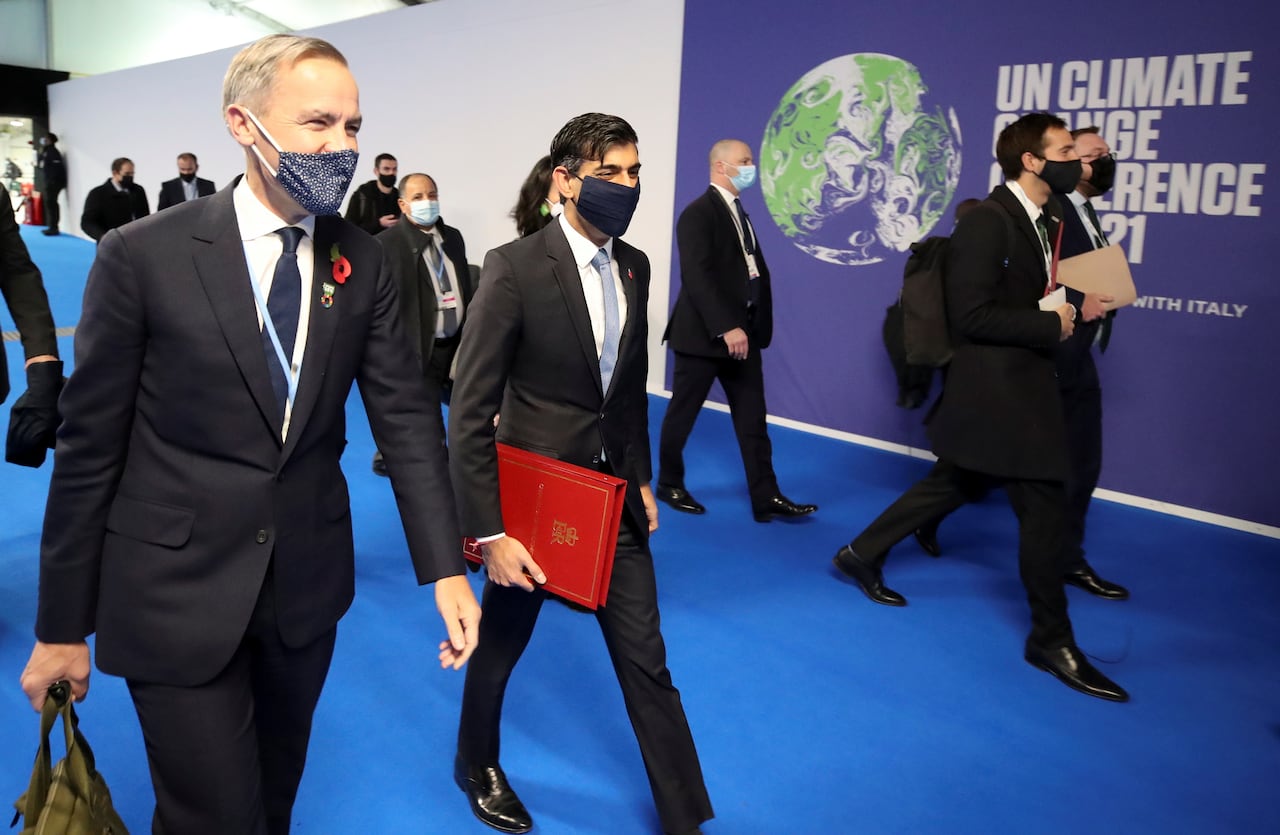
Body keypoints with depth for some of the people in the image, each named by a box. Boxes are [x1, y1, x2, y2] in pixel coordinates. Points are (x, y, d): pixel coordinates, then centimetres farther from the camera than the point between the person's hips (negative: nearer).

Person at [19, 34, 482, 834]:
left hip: (308, 583, 4)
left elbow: (405, 415, -2)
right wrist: (62, 625, -3)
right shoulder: (144, 256, -12)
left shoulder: (363, 264, -1)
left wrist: (446, 568, -11)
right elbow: (89, 446, -8)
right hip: (178, 595, -3)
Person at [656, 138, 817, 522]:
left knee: (752, 418, 5)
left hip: (741, 333, 8)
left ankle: (766, 498, 8)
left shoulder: (738, 212, 17)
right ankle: (670, 484, 23)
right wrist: (726, 327, -26)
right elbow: (697, 276, -21)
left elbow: (753, 268, 12)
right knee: (682, 414, 7)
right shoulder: (698, 213, -11)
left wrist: (753, 325, 3)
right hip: (703, 333, -8)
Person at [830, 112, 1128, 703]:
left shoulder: (1046, 220, 13)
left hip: (1019, 382, 10)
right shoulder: (987, 221, -17)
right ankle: (1052, 639, 11)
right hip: (997, 386, -10)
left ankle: (862, 555, 32)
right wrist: (1051, 325, -17)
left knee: (952, 485, 18)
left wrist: (1068, 309, 1)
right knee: (1043, 504, -3)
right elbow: (971, 316, -22)